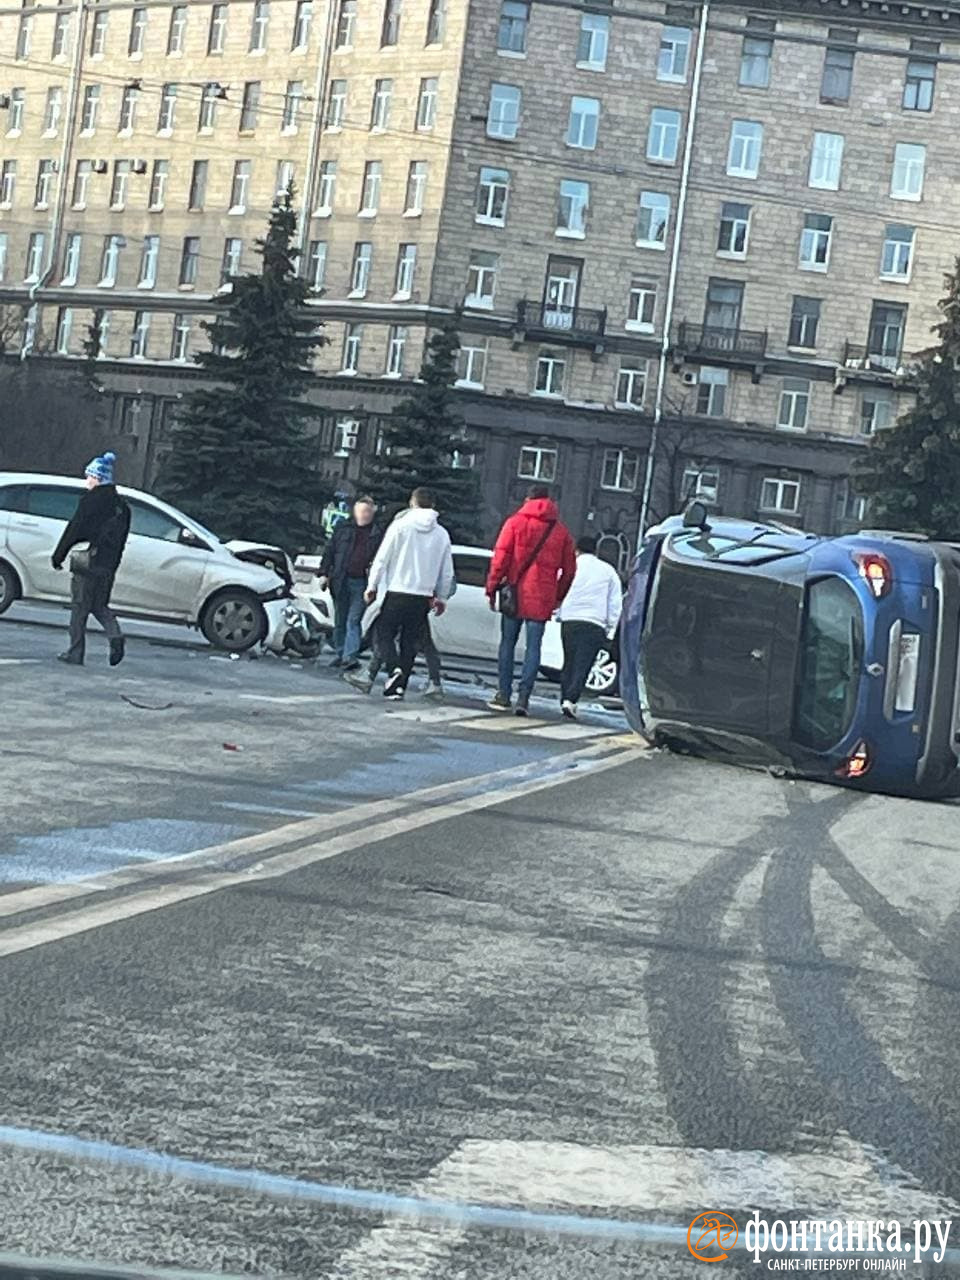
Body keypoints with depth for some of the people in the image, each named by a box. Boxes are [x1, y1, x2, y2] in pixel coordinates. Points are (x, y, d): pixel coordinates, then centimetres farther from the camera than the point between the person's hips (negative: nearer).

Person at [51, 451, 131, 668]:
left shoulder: (91, 500, -10)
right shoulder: (121, 505, 11)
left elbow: (74, 530, -10)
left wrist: (58, 556, -3)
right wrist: (112, 566, 17)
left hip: (88, 563, -6)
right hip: (108, 565, 6)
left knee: (80, 607, 2)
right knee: (99, 605, 17)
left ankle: (76, 654, 4)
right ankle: (115, 636, -8)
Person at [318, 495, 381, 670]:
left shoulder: (378, 533, 4)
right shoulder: (343, 528, 7)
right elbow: (330, 551, 8)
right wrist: (324, 573, 2)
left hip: (361, 582, -3)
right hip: (341, 580, 3)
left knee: (353, 620, -9)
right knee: (340, 621, 10)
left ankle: (350, 656, -13)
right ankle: (341, 654, 19)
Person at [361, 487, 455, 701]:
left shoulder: (400, 526, -4)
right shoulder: (442, 534, 7)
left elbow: (382, 559, -5)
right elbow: (447, 572, 12)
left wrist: (372, 586, 3)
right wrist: (442, 598, 22)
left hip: (397, 593, -3)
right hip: (423, 597, 3)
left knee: (384, 633, 5)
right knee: (410, 642, 9)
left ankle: (395, 668, -19)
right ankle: (399, 685, 7)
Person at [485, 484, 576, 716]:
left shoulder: (515, 522, 1)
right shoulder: (561, 531, 9)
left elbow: (500, 558, -6)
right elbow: (569, 568, 9)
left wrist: (492, 588, -1)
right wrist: (558, 597, 18)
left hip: (516, 593, -1)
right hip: (542, 598, 1)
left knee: (508, 643, 9)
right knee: (533, 647, 3)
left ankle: (504, 695, 7)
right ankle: (523, 697, -5)